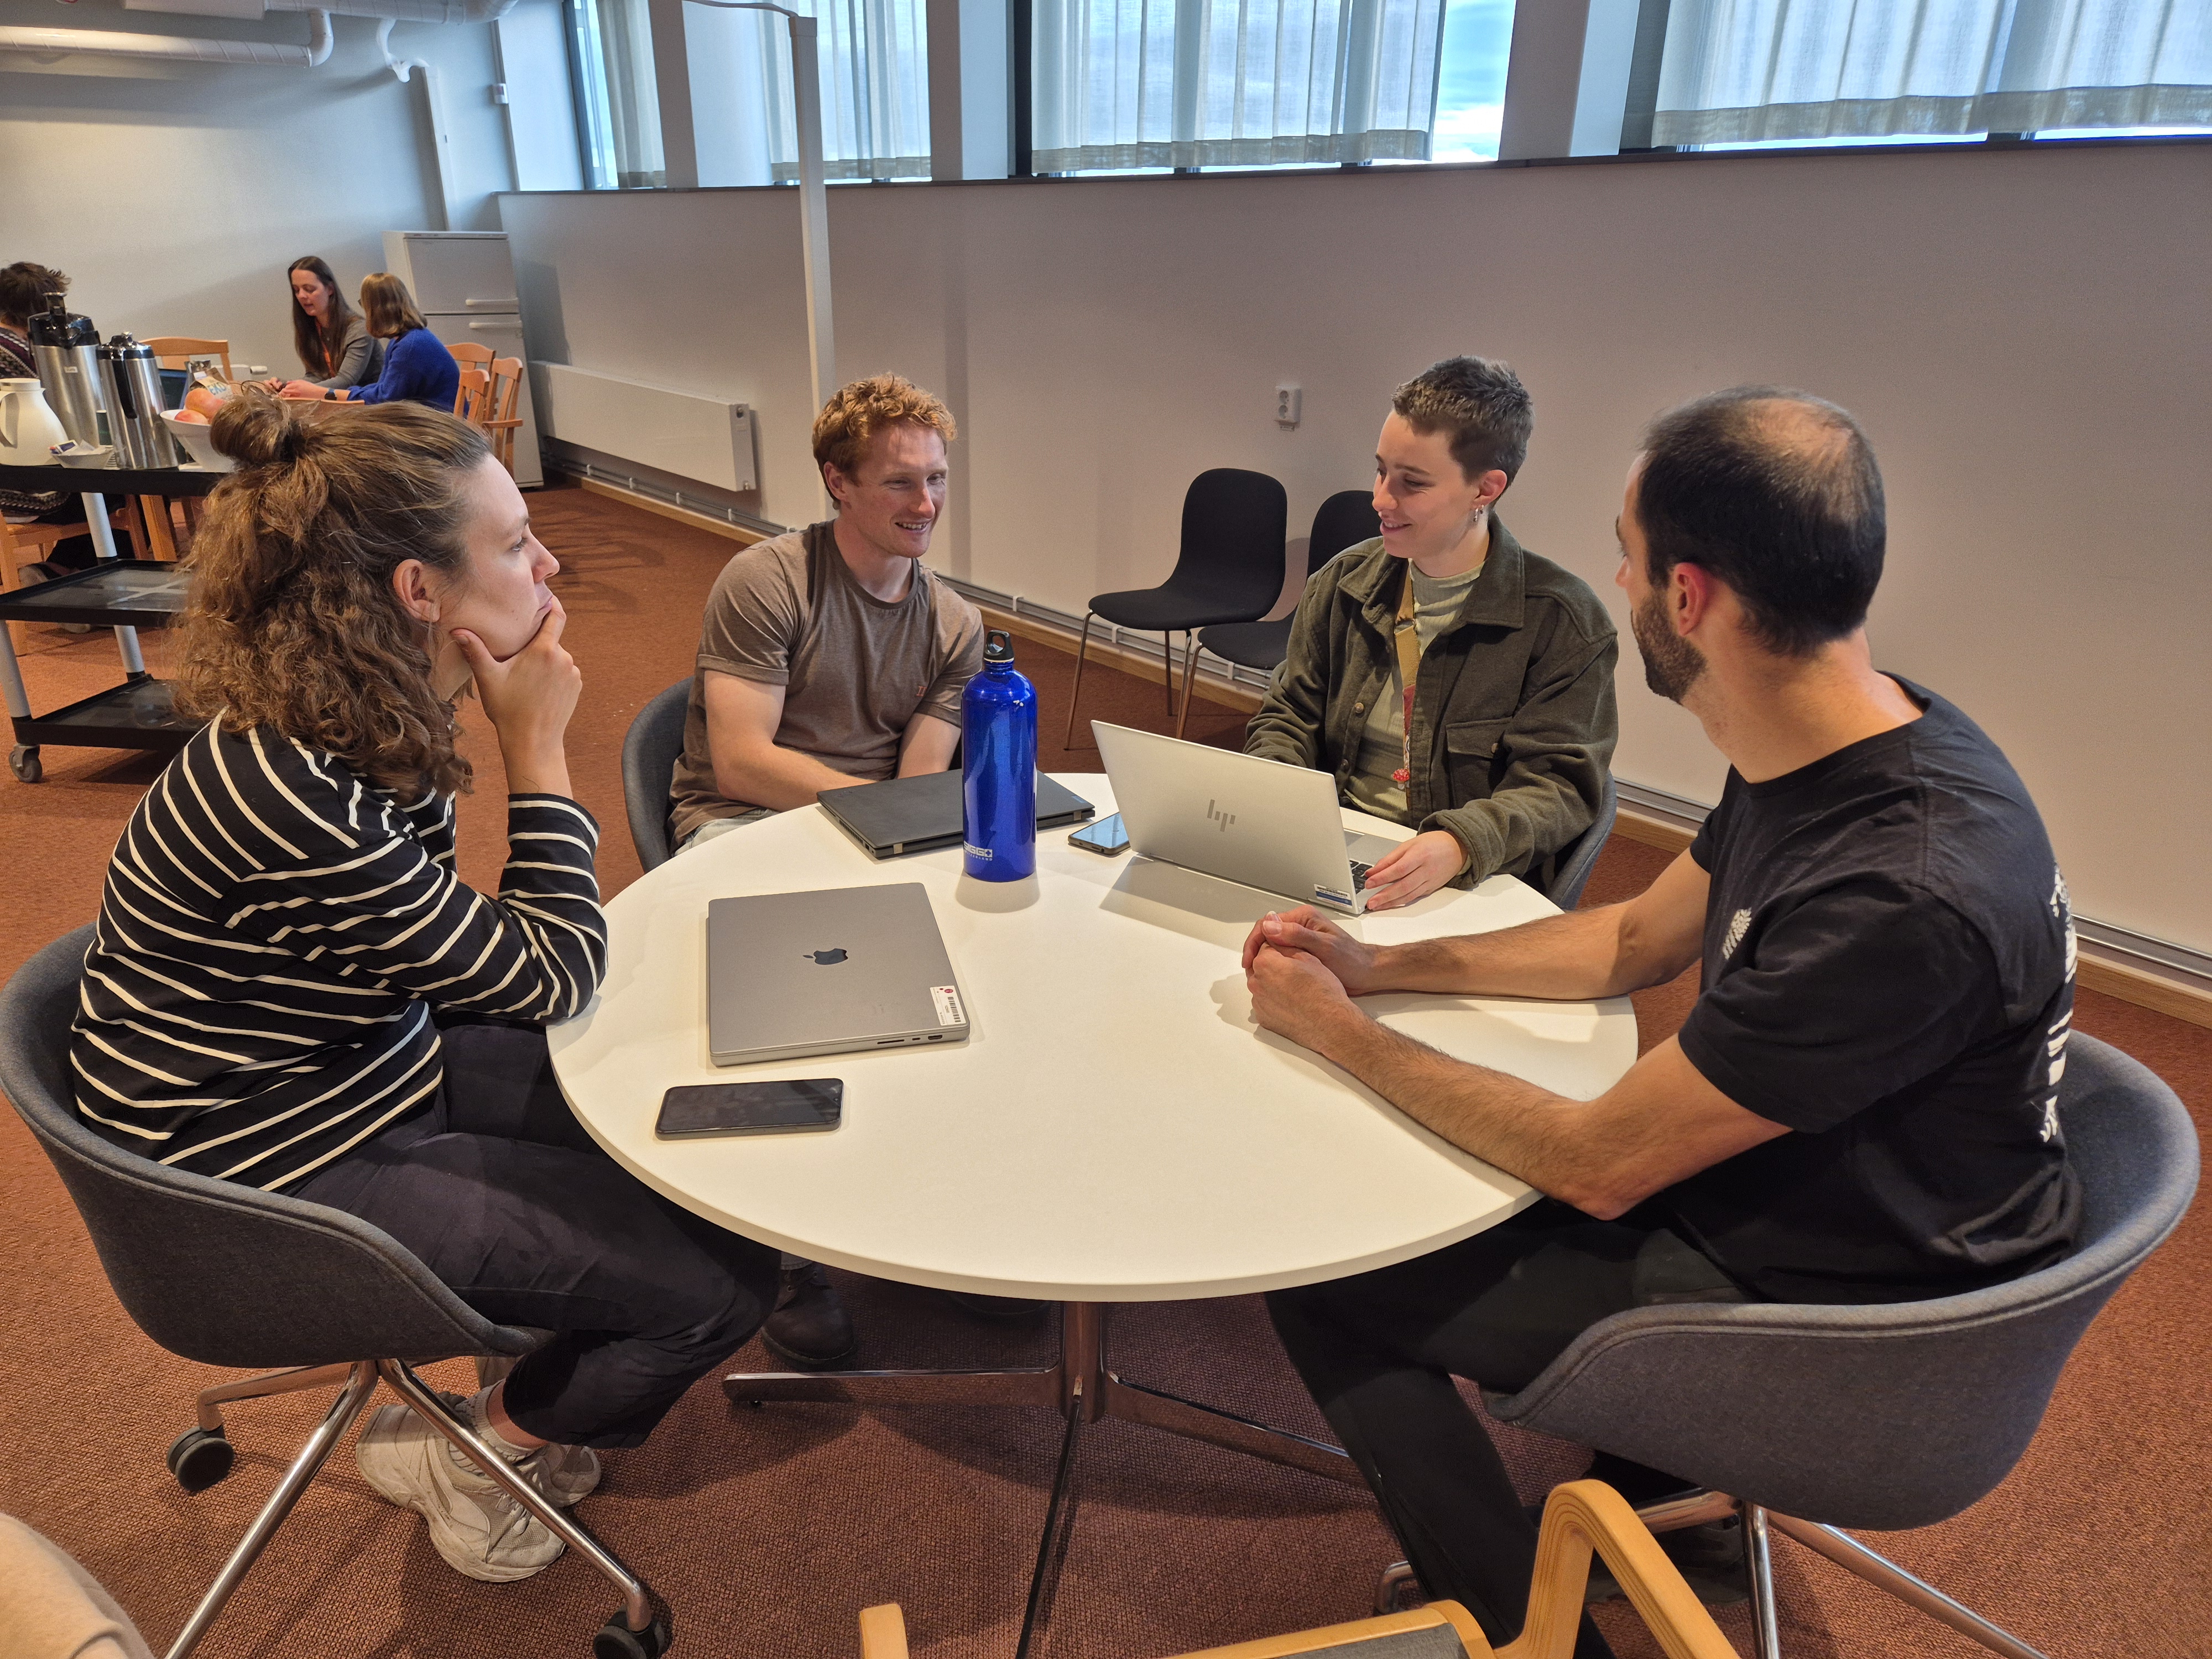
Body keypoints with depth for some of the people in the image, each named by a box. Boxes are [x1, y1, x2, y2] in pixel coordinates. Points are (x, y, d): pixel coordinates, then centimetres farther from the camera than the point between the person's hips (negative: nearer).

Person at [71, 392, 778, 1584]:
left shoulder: (360, 723, -6)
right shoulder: (292, 797, -34)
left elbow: (461, 949, 3)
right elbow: (555, 978, -24)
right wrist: (537, 745, -22)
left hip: (374, 1067, 9)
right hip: (283, 1173, -9)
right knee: (722, 1276, -11)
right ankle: (490, 1451, 19)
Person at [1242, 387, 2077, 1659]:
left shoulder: (1904, 896, -36)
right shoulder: (1843, 746, -7)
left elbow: (1599, 1165, -26)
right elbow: (1634, 939, 7)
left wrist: (1340, 1032, -15)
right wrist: (1382, 966, 0)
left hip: (1829, 1311, -8)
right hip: (1765, 1181, 8)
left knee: (1321, 1269, -7)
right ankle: (1653, 1457, 30)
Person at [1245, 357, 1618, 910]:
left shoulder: (1564, 620, -7)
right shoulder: (1344, 583, 9)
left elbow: (1559, 781, -9)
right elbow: (1290, 714, 14)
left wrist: (1461, 843, -29)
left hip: (1471, 887, -4)